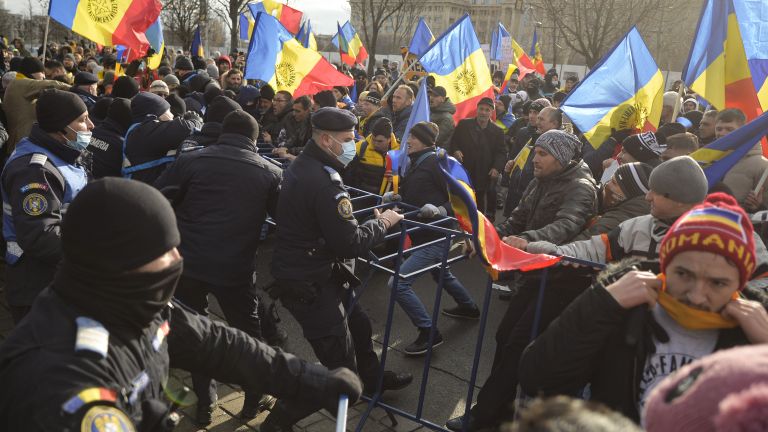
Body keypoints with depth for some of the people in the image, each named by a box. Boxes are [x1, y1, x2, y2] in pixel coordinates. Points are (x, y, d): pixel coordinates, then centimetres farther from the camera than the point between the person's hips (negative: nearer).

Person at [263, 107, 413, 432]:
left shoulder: (302, 165, 6)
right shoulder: (324, 181, -25)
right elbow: (350, 245, -23)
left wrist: (370, 218, 3)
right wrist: (382, 223, -8)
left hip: (302, 272, 10)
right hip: (309, 284, -10)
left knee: (356, 322, 28)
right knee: (341, 369, 0)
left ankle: (372, 379, 51)